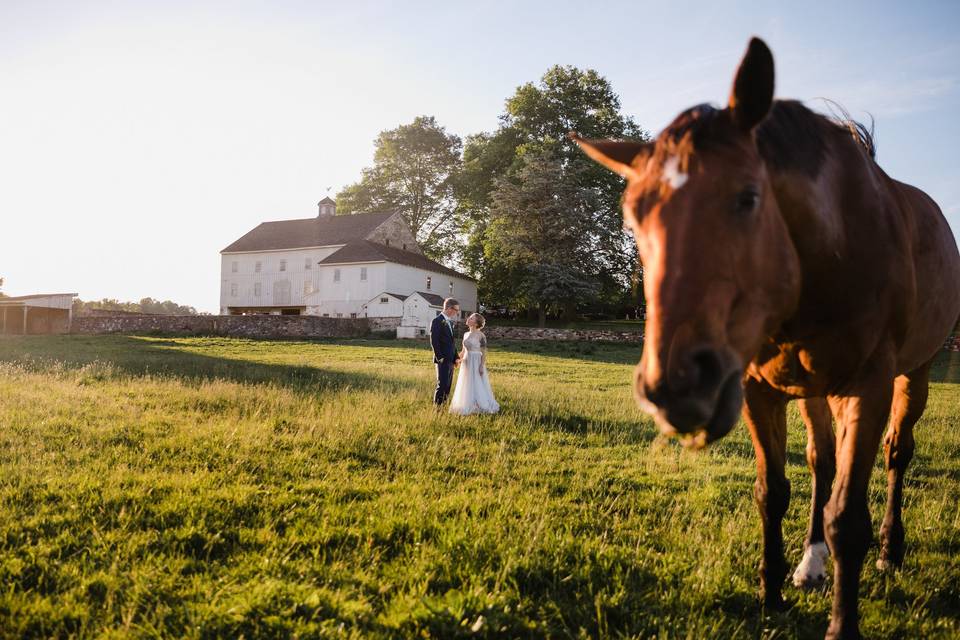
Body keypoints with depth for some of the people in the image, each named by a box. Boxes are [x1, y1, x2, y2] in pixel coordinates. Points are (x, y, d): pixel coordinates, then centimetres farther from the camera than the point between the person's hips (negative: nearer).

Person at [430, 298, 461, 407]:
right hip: (443, 360, -8)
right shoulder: (437, 321, -10)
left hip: (451, 360, 8)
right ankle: (437, 407, -5)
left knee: (447, 386, 8)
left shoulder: (451, 322, 15)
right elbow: (434, 341, -15)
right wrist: (440, 358, -17)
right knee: (442, 385, -10)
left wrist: (456, 357, 11)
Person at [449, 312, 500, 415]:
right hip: (467, 363, 7)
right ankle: (467, 406, 21)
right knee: (466, 386, 11)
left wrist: (482, 366, -18)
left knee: (478, 386, 0)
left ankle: (481, 407, 10)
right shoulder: (466, 335, 9)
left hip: (476, 362, -7)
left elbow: (484, 352, -12)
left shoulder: (481, 336, -11)